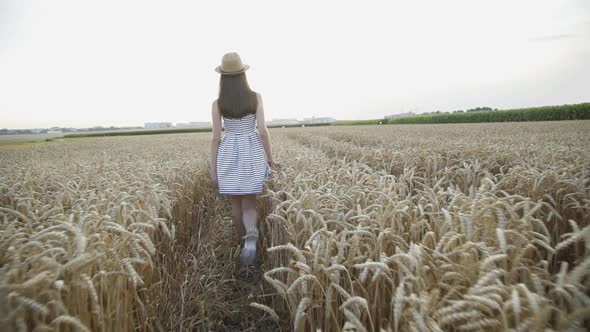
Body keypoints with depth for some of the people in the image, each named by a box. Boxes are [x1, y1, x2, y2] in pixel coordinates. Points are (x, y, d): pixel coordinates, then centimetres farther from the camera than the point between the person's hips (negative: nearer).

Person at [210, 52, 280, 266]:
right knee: (249, 204, 6)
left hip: (229, 155, 0)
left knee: (236, 202, 17)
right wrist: (270, 158, 3)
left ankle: (245, 240, 29)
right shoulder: (256, 97, -4)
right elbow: (263, 131, -9)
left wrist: (213, 171, 1)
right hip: (252, 153, 0)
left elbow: (216, 138, -5)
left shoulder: (217, 104, -4)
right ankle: (251, 236, -24)